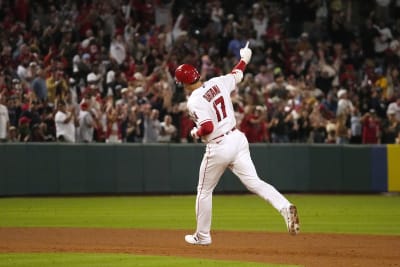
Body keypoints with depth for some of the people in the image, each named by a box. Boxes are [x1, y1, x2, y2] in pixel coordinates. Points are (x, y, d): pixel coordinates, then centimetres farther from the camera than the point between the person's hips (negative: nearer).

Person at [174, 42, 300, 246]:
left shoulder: (194, 101, -15)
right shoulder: (218, 83, 3)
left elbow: (208, 127, -25)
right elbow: (237, 75, 23)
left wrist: (195, 132, -3)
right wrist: (244, 59, 42)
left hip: (218, 148, -6)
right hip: (238, 139, 6)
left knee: (204, 191, 14)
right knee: (254, 182, -1)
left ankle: (202, 236, 24)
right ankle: (285, 207, -25)